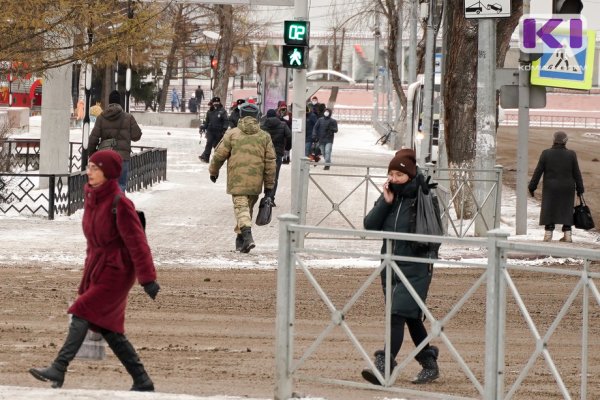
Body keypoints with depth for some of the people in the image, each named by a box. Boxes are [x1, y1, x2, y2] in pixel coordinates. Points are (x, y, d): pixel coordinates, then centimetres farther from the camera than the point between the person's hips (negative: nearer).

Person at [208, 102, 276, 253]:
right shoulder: (264, 136, 7)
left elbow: (219, 155, 0)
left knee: (241, 207, -7)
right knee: (248, 207, 18)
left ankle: (247, 235, -28)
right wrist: (269, 185, 11)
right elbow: (270, 162, 6)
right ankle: (240, 237, 27)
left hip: (237, 181, -3)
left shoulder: (232, 134, -1)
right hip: (255, 182, 3)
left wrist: (213, 171, 19)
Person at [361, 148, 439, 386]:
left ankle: (384, 367, -23)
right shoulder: (389, 197, 6)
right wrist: (385, 202, -10)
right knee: (412, 318, 15)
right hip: (390, 266, 7)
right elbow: (370, 225, -2)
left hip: (415, 269, -7)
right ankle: (430, 365, 29)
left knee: (397, 315, -17)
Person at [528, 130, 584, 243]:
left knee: (549, 211, 8)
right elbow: (576, 173, -4)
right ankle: (567, 234, 5)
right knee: (566, 210, 10)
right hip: (567, 189, 1)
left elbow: (538, 172, -7)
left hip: (550, 188, -1)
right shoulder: (571, 155, -8)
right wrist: (580, 189, 6)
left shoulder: (546, 154, -9)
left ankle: (548, 234, 2)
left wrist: (532, 187, 1)